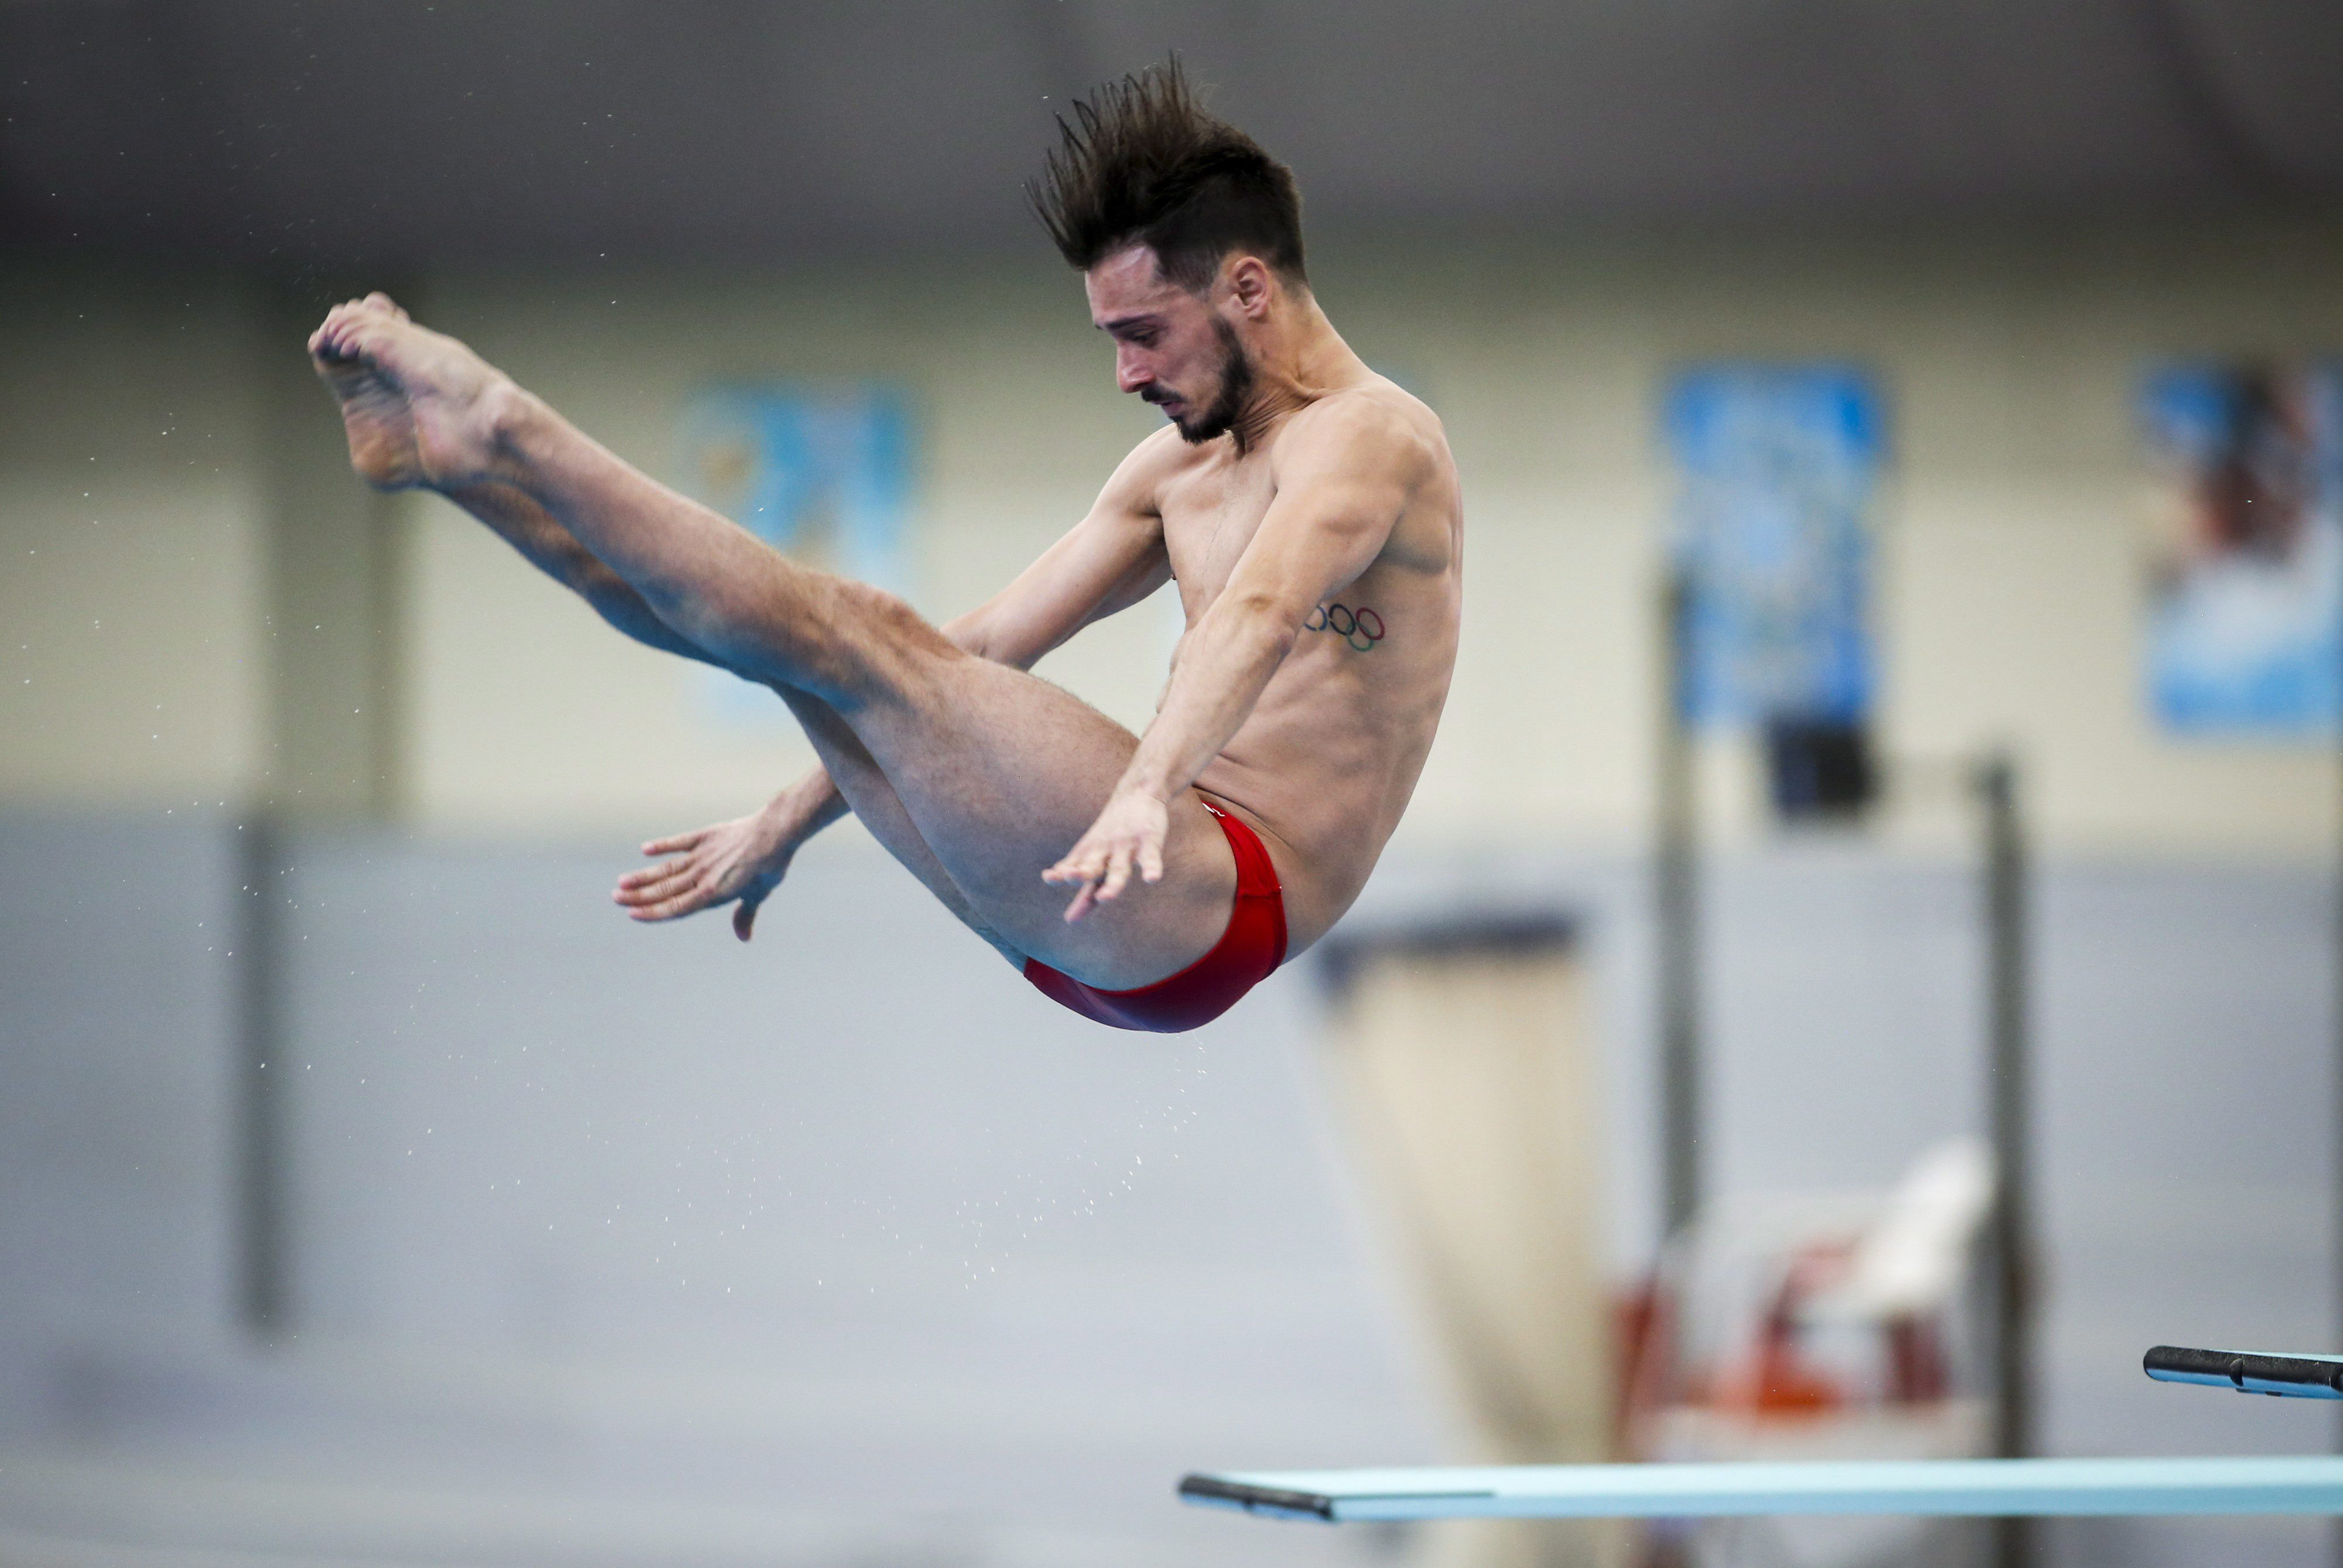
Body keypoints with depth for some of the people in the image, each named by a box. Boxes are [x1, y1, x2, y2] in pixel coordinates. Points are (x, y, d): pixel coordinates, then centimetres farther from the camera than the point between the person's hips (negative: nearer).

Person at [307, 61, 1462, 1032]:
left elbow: (1259, 617, -30)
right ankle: (446, 454, -2)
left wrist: (1146, 790, -48)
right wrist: (787, 823, 24)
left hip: (1221, 901, -9)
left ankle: (492, 421, -19)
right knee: (782, 626, 4)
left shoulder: (1367, 437, -9)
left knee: (857, 637, -20)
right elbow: (980, 649, 26)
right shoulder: (1184, 462, 21)